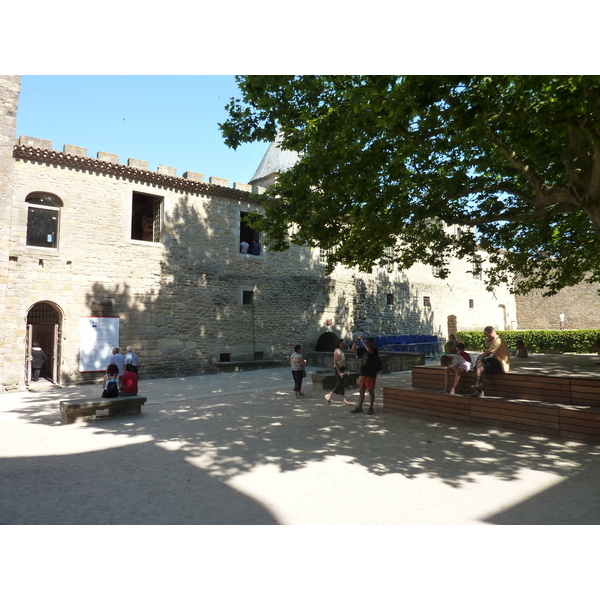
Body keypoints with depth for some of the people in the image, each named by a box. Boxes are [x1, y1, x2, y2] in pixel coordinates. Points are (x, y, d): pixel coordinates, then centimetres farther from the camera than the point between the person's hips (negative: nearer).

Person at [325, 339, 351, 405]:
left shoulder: (342, 351, 14)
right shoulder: (337, 351, -12)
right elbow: (335, 362, -17)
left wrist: (345, 369, 13)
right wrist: (338, 371, -21)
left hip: (343, 368, 9)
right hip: (338, 368, -9)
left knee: (343, 385, 8)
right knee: (339, 385, -8)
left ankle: (343, 399, 12)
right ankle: (328, 396, 3)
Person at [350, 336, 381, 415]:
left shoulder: (374, 351, -10)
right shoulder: (363, 350, 10)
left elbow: (369, 350, -32)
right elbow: (353, 349, 11)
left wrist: (362, 341, -25)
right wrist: (356, 341, -3)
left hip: (371, 375, -7)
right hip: (363, 374, 7)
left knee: (371, 391, 3)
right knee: (361, 391, 10)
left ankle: (371, 408, 12)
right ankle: (359, 407, 16)